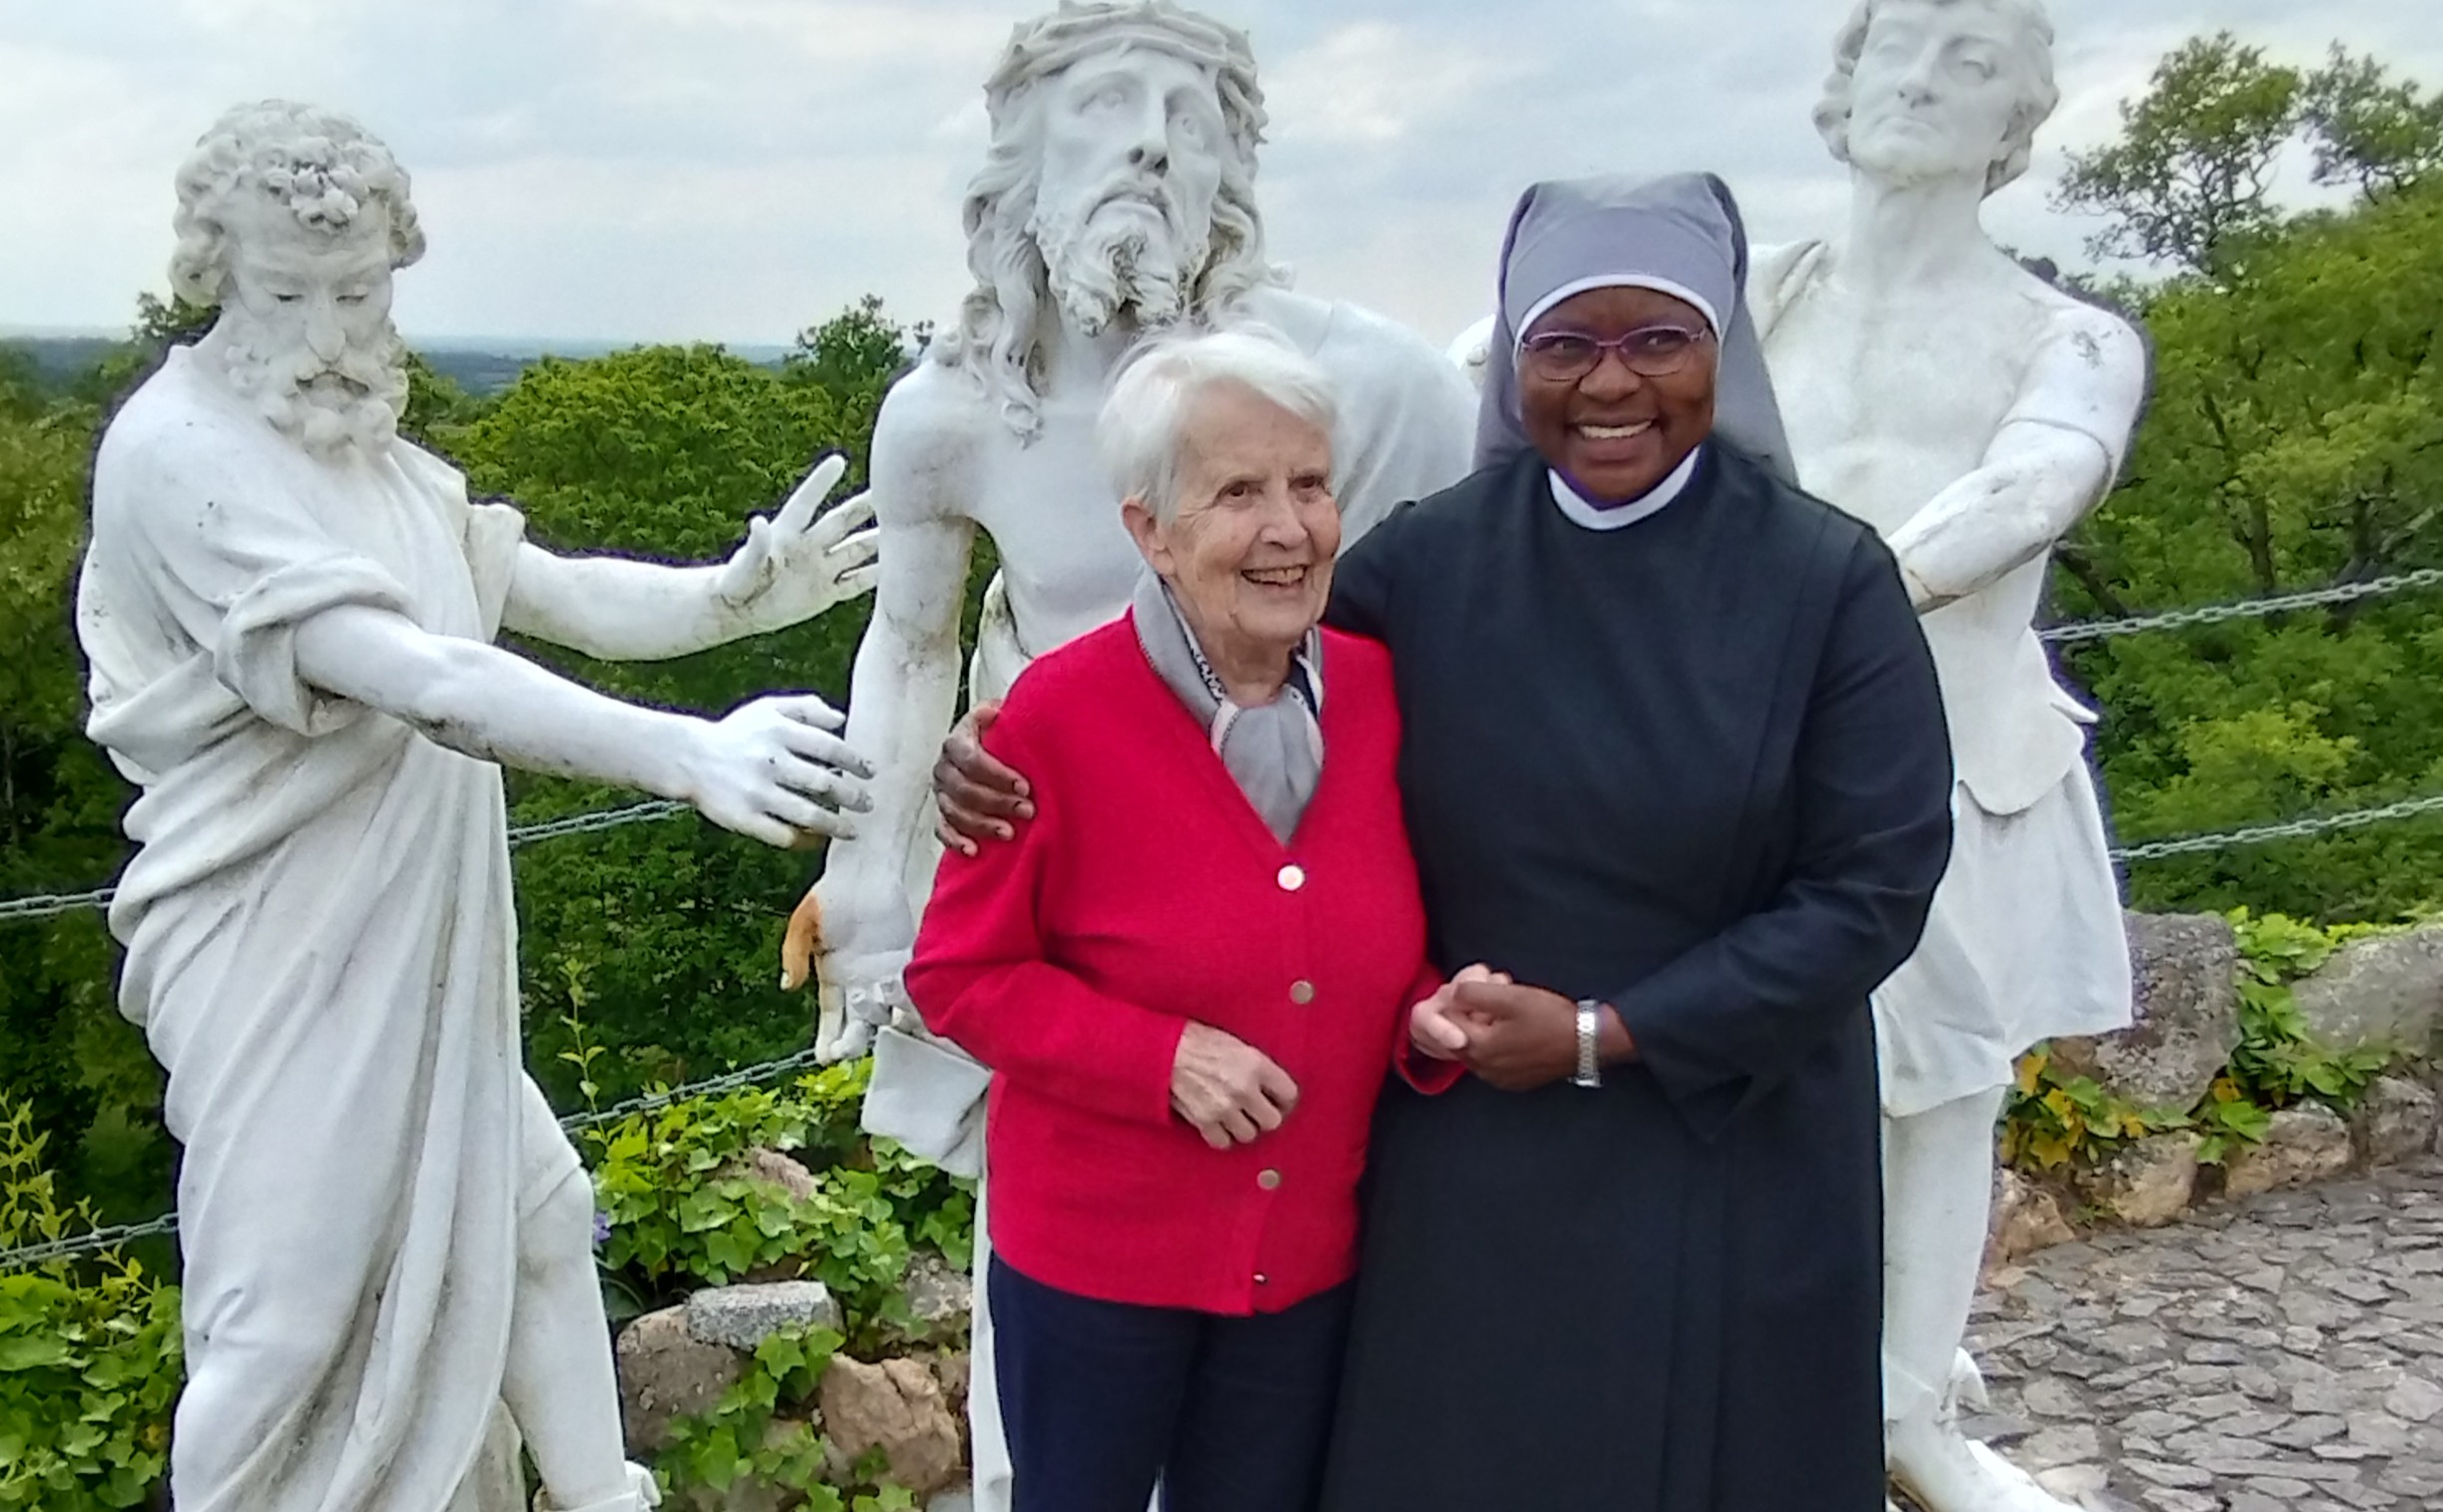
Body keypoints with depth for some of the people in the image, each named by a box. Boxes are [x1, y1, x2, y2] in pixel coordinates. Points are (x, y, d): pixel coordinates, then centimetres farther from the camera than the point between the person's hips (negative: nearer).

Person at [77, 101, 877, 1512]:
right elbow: (416, 676, -32)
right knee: (298, 1317, 1)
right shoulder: (179, 449, -20)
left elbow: (560, 594, 6)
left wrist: (732, 595, -13)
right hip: (283, 957, -8)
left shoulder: (369, 454, 6)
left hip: (415, 944, 8)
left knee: (523, 1220, 18)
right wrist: (690, 756, -42)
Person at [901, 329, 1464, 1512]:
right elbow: (957, 974, -11)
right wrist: (1162, 1057, -23)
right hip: (1096, 1248, -3)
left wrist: (1438, 1015, -13)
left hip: (1311, 1254, 4)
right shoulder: (1062, 712, -18)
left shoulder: (1381, 693, -6)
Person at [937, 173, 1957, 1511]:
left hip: (1729, 1163, -1)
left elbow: (1873, 888, -10)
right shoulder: (1429, 563, -3)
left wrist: (1603, 1035, -14)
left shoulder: (1829, 581, -9)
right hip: (1468, 1160, 2)